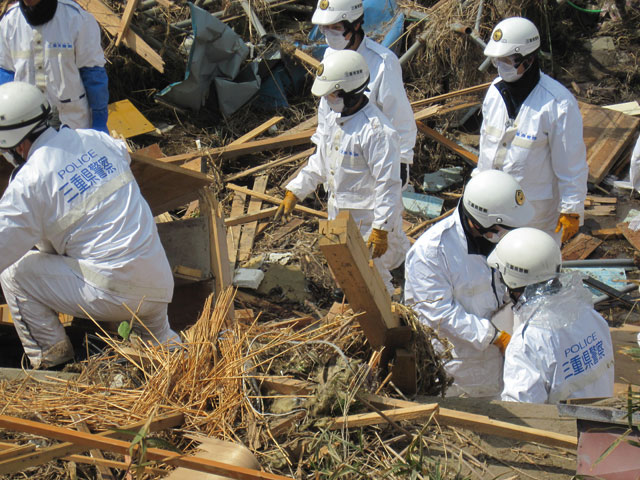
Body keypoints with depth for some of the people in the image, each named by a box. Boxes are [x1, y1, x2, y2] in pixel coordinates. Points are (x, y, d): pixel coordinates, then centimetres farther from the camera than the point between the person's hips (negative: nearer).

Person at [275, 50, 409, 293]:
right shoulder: (334, 118, 2)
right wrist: (294, 191, 11)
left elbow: (388, 182, -25)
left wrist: (381, 229, -26)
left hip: (368, 218, -9)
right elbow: (320, 161, 15)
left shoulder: (376, 130, -26)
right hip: (339, 213, 9)